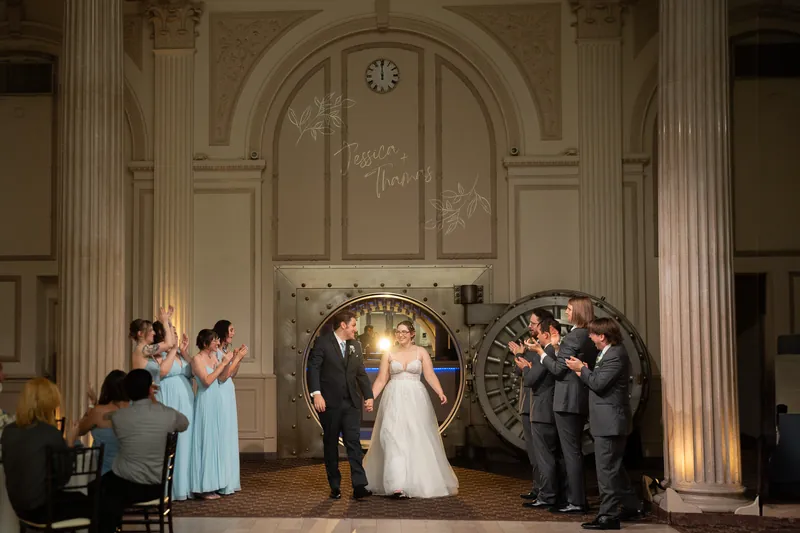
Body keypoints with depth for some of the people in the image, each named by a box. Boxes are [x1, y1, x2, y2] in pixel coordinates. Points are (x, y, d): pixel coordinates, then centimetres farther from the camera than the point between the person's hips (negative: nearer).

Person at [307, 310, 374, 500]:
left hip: (351, 403, 4)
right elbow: (313, 368, -10)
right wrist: (316, 393, -20)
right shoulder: (322, 342, -3)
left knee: (354, 442, -6)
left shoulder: (355, 346, 14)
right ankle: (335, 486, 14)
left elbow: (361, 374, 14)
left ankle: (359, 486, -10)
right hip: (329, 403, -4)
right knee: (330, 444, 6)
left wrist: (368, 396, 4)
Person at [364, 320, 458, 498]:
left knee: (418, 440, 4)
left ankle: (419, 482, 21)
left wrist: (440, 393, -19)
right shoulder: (389, 354, 6)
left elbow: (430, 375, -4)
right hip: (394, 399, 0)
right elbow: (381, 379, 6)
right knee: (394, 437, -12)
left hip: (415, 399, 0)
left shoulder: (421, 352, 4)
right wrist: (370, 398, -3)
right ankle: (397, 485, -17)